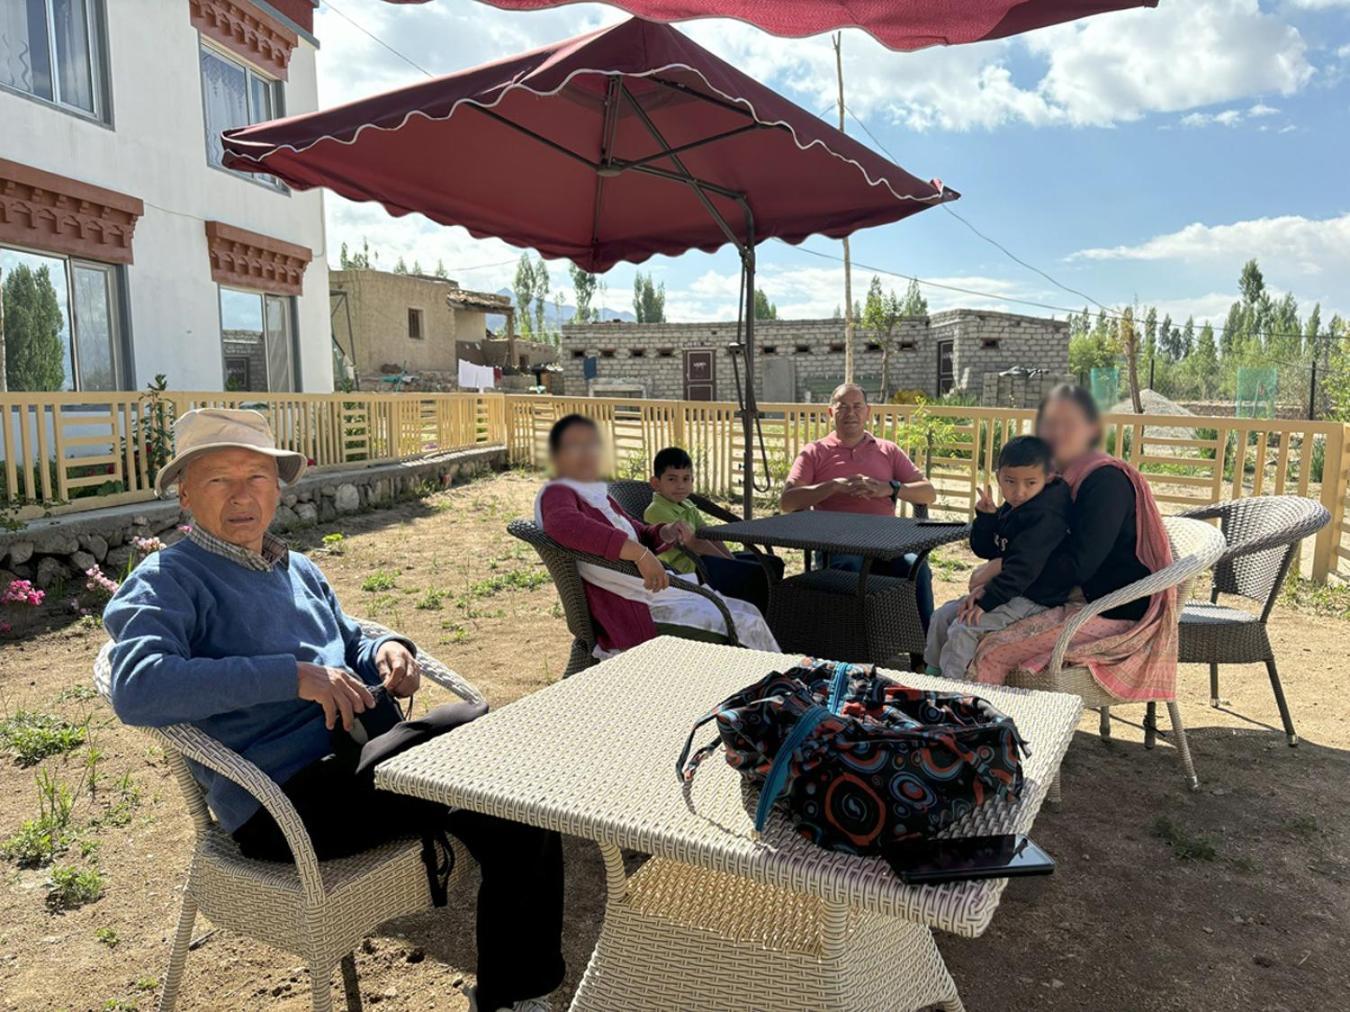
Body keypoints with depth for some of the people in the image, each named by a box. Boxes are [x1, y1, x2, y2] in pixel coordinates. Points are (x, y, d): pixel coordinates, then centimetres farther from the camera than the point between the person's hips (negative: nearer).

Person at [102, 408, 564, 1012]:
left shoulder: (298, 570, 21)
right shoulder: (163, 583, -3)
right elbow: (136, 689, -21)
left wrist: (385, 651, 5)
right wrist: (293, 675, -27)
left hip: (357, 752, 8)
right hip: (283, 801, -8)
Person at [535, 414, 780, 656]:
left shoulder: (597, 495, 20)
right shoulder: (556, 494, -11)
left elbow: (640, 534, 27)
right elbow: (565, 525, -36)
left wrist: (666, 533, 2)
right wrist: (640, 553, -41)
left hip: (654, 595, 10)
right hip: (633, 613, -10)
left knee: (747, 612, 7)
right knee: (744, 627, -12)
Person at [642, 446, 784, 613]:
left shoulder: (687, 505, 17)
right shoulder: (657, 511, -14)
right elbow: (694, 543, -18)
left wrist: (732, 559, -4)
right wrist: (729, 562, -16)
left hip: (702, 559, 10)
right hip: (688, 568, -10)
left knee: (774, 563, 10)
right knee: (757, 573, -22)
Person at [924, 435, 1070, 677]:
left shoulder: (1045, 517, -22)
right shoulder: (1009, 510, 7)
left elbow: (1023, 568, -27)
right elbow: (984, 550, 11)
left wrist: (987, 601, -26)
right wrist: (985, 516, -7)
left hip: (1033, 599, -10)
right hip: (1009, 590, 10)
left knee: (964, 628, -22)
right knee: (943, 616, 8)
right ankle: (932, 674, 19)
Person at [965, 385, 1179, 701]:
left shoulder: (1106, 480, -17)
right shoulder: (1064, 478, 10)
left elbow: (1076, 567, -23)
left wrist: (1000, 567, -16)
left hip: (1113, 613, -9)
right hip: (1079, 598, 10)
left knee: (991, 653, -20)